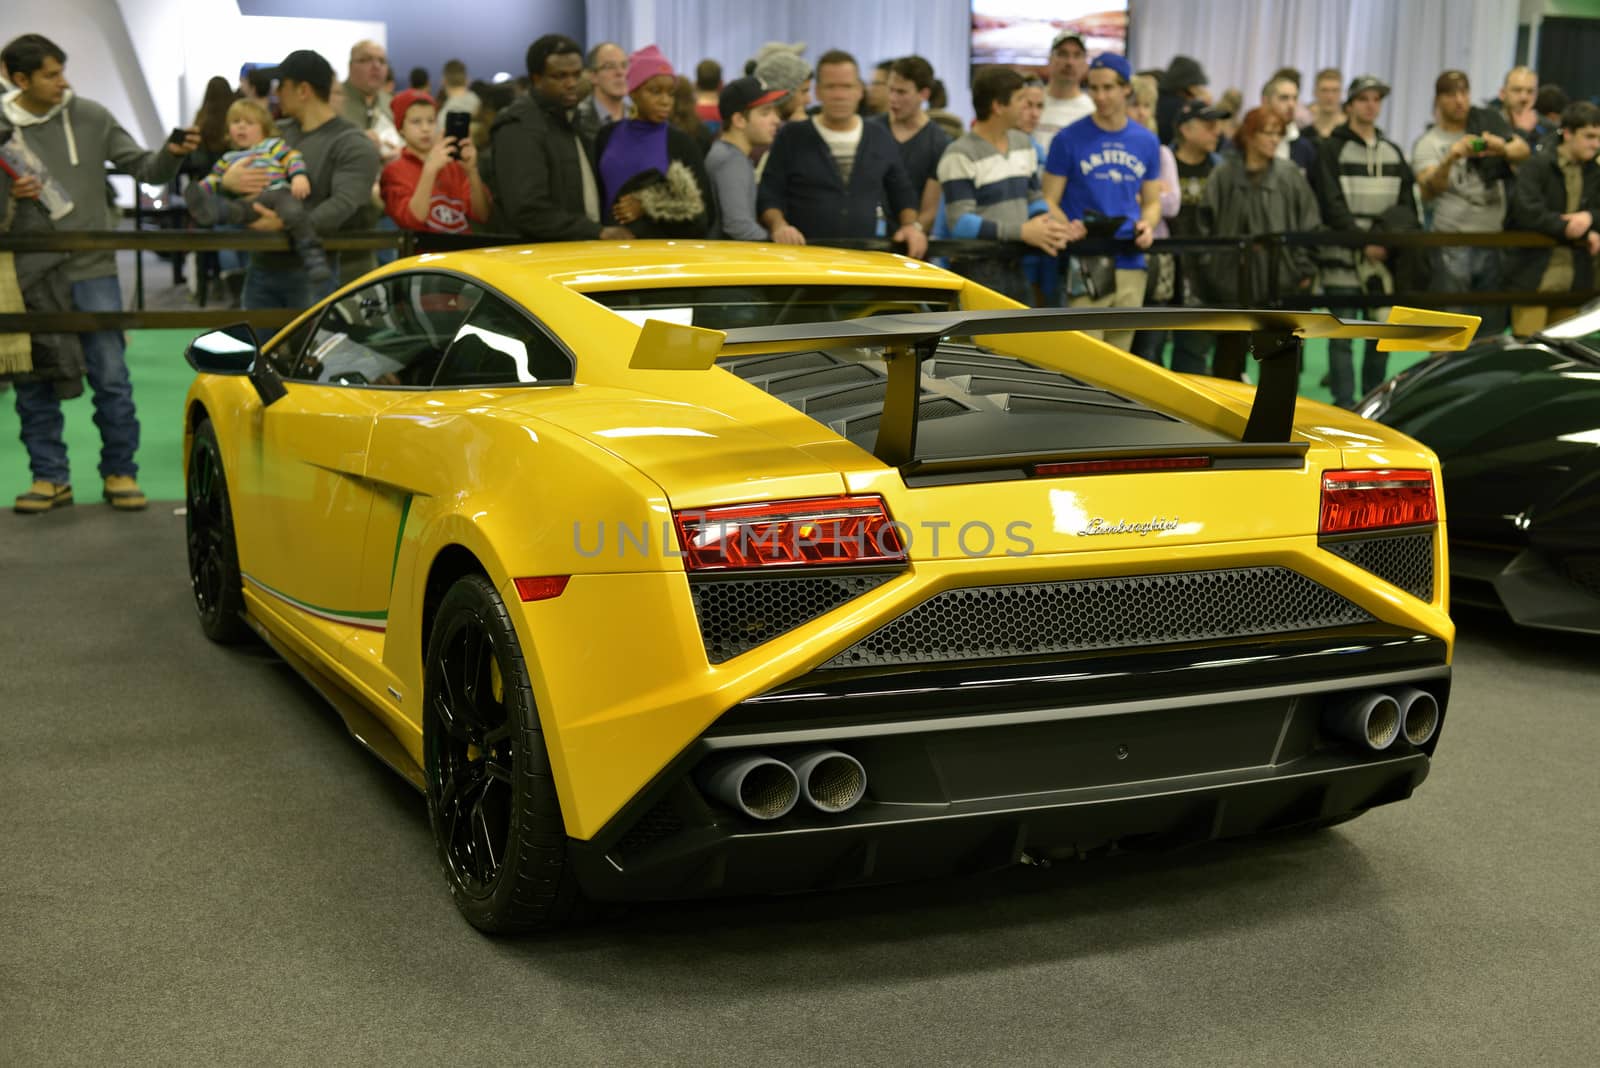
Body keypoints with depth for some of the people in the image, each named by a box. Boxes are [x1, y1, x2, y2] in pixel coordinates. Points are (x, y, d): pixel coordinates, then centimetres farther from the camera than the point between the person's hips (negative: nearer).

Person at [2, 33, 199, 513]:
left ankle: (120, 473, 13)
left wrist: (172, 154, -15)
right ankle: (49, 477, 19)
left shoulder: (90, 117, 0)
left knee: (111, 375, 0)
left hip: (92, 269, 0)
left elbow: (143, 168, 4)